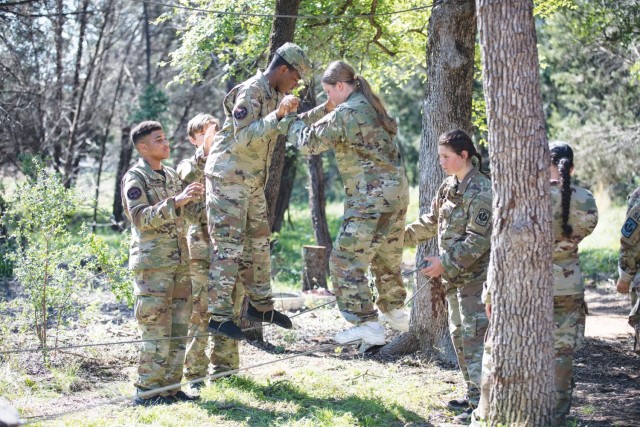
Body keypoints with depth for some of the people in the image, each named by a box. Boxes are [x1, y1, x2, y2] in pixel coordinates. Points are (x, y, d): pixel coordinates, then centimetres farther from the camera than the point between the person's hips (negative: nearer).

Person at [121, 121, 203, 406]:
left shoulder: (172, 176, 16)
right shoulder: (135, 178, -6)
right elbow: (140, 217, -21)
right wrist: (176, 201, -29)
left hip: (179, 262, 8)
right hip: (152, 264, -8)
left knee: (178, 329, 8)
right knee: (156, 331, -8)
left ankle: (170, 387, 15)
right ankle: (147, 391, -2)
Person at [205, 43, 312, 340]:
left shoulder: (275, 95, 12)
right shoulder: (251, 92, -18)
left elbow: (291, 127, 26)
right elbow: (243, 137, -28)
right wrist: (277, 117, -33)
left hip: (252, 181, 10)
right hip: (229, 177, -10)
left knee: (259, 242, 15)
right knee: (229, 246, -11)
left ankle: (260, 305, 25)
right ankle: (219, 314, -9)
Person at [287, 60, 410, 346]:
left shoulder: (345, 114, -14)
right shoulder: (370, 107, 14)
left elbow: (309, 143, -5)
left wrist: (294, 124, 12)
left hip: (371, 198, -9)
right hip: (397, 191, 9)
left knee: (346, 261, -4)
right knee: (387, 257, 23)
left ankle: (367, 325, -6)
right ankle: (395, 312, 36)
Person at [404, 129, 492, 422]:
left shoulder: (480, 190, -17)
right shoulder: (449, 187, 10)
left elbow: (478, 240, -21)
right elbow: (432, 222, 23)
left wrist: (446, 263, -21)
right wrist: (402, 236, 17)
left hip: (475, 276, -10)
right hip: (454, 277, 10)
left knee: (474, 337, -11)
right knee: (459, 335, 15)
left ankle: (481, 403, -10)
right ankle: (473, 394, 26)